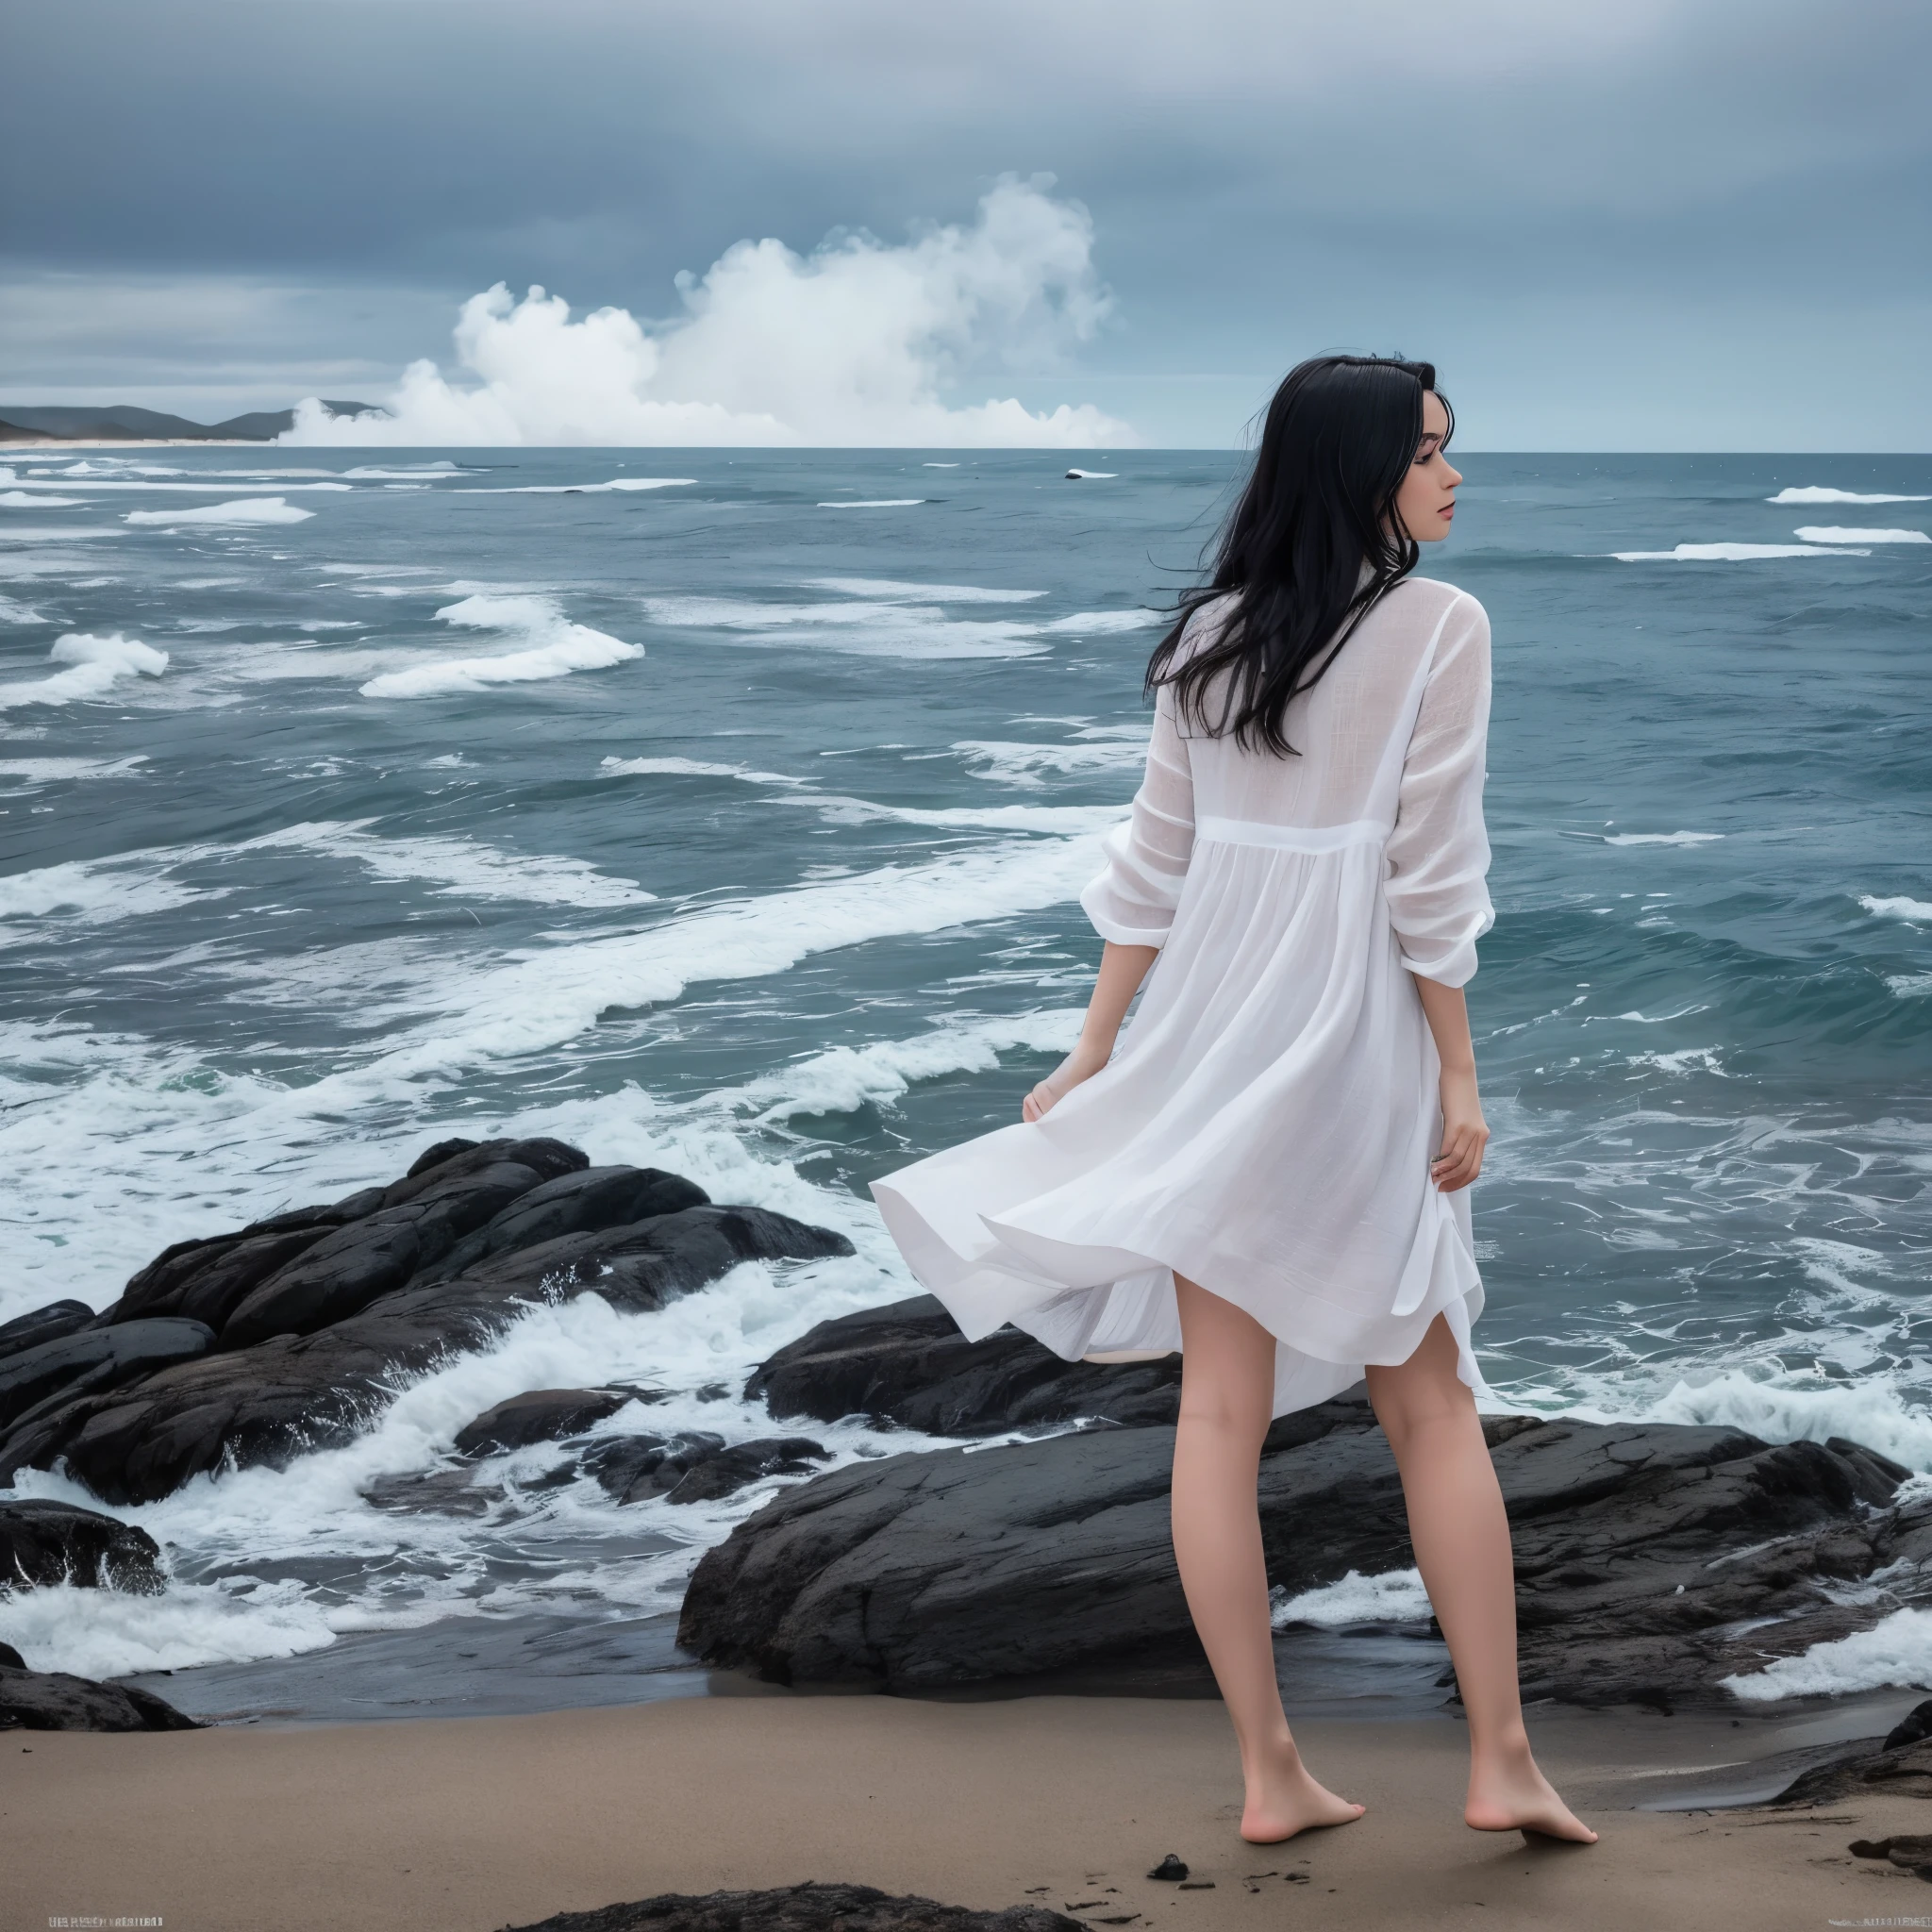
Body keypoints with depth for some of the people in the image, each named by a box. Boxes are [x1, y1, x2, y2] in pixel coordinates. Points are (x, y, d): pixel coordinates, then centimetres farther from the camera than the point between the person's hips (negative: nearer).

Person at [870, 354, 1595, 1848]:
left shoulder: (1214, 636, 6)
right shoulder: (1439, 626, -8)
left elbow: (1152, 865, 7)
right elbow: (1427, 881, -12)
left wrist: (1096, 1052, 12)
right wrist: (1459, 1078, -6)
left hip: (1205, 1033, 4)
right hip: (1350, 1045, -4)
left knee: (1222, 1408, 5)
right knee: (1432, 1405, 8)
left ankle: (1271, 1775, 10)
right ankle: (1503, 1763, 12)